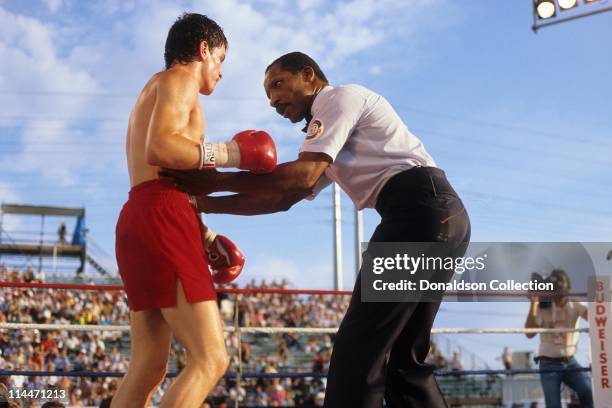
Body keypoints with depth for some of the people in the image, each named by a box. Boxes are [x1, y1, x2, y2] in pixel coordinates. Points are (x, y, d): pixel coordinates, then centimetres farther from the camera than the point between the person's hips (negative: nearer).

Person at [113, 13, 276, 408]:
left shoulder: (156, 90, 31)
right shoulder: (178, 79, 1)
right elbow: (159, 150, -18)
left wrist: (207, 237, 19)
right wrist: (230, 152, -9)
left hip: (140, 220, 10)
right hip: (161, 218, -10)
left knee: (149, 367, 9)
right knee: (211, 359, -15)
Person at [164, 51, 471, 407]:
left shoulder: (339, 97, 3)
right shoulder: (329, 146, 32)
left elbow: (301, 177, -10)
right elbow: (283, 198, 26)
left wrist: (217, 180, -8)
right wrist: (205, 202, 20)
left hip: (421, 207, -10)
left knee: (359, 347, -10)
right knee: (403, 357, 12)